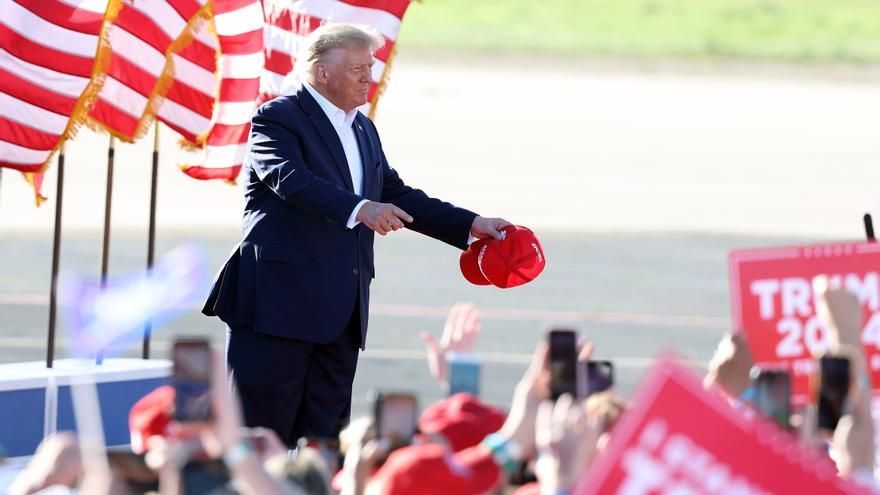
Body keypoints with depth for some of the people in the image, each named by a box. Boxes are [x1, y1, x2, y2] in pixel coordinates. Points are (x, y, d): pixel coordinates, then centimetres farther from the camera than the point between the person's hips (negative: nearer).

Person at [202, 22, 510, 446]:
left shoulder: (364, 131, 19)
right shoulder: (278, 119, -7)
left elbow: (397, 196, 21)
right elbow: (292, 180, -24)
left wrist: (471, 225, 10)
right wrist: (359, 210, -39)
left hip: (341, 311, 8)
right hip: (281, 299, -8)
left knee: (325, 433, 7)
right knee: (263, 429, -7)